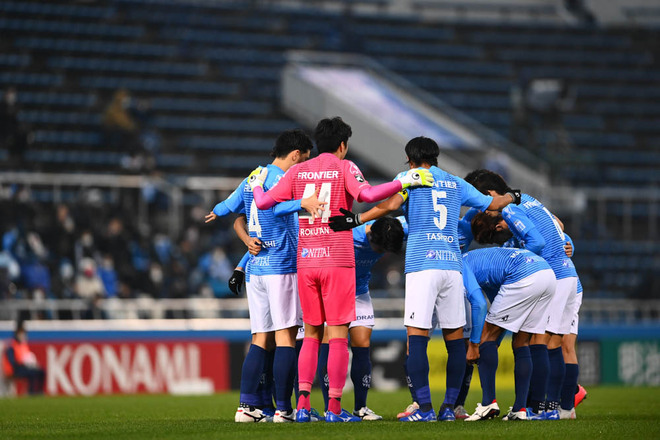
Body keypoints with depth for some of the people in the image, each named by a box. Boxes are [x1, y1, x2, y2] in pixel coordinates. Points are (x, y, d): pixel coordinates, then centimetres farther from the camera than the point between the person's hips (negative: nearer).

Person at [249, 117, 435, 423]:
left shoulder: (298, 171, 9)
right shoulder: (344, 168, -2)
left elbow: (264, 202, 6)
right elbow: (367, 194, -20)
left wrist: (257, 185, 27)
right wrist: (403, 182, -12)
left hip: (305, 260, 4)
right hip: (338, 260, -4)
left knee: (311, 333, 13)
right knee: (338, 335, 0)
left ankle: (303, 404, 3)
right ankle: (334, 407, -4)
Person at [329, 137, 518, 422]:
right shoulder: (456, 184, 20)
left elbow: (391, 205, -12)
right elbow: (492, 204, 29)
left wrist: (356, 220, -13)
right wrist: (512, 197, 49)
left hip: (422, 265, -4)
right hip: (452, 263, 4)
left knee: (417, 336, -6)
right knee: (455, 337, 9)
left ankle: (425, 408, -15)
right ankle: (449, 407, 9)